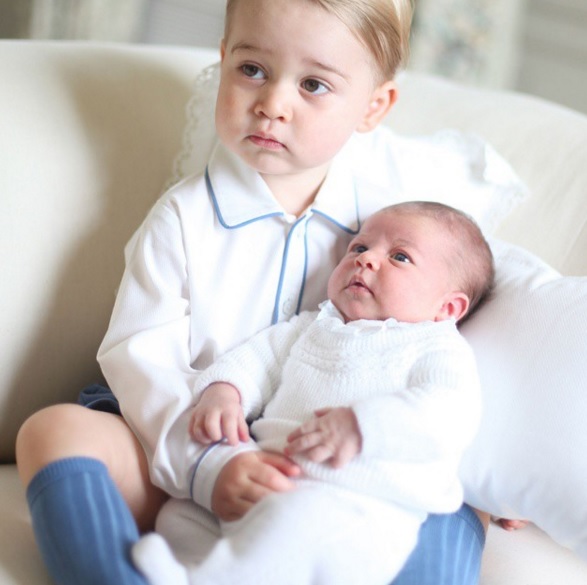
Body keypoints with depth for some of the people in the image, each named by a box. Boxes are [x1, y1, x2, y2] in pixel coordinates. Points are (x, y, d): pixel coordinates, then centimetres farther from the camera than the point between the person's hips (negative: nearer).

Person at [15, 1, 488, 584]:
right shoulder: (184, 218, -3)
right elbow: (140, 355, -12)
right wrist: (207, 465, -27)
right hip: (178, 457, -1)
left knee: (450, 523, -22)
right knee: (55, 430, -25)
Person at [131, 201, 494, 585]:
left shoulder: (438, 349, 6)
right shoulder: (312, 328, 27)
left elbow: (452, 413, -13)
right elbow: (259, 358, 22)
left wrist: (361, 425, -25)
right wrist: (222, 391, -2)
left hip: (360, 509, -7)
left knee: (300, 520, -38)